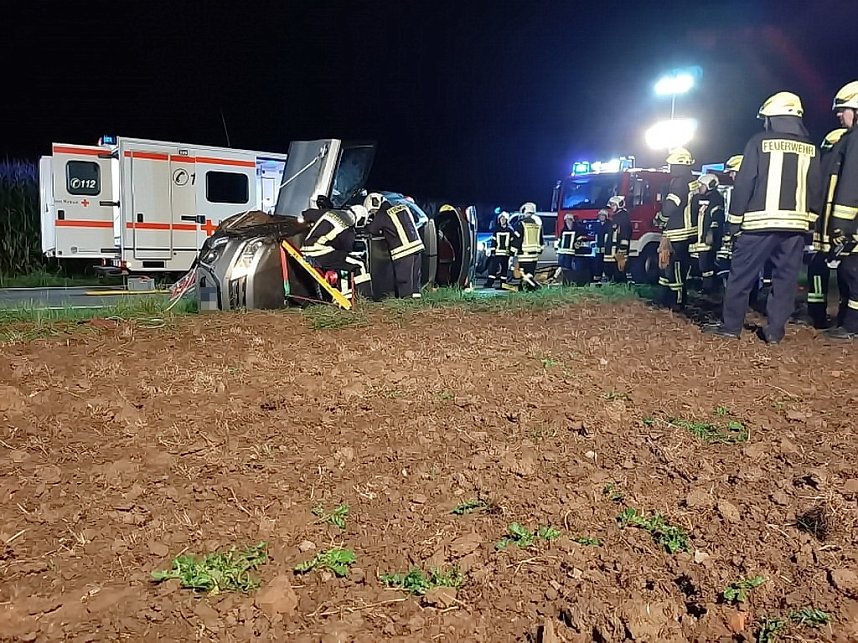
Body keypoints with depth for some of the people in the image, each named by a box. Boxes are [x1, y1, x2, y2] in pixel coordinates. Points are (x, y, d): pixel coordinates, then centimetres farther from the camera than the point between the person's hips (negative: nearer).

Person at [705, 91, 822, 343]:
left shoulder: (760, 142, -2)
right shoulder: (810, 148, 12)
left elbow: (744, 184, -5)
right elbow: (816, 190, 12)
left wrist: (734, 221, -1)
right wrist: (809, 221, 18)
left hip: (760, 221, -4)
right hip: (795, 222, 5)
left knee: (742, 275, 2)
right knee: (785, 278, 7)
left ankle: (730, 325, 4)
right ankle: (775, 331, 7)